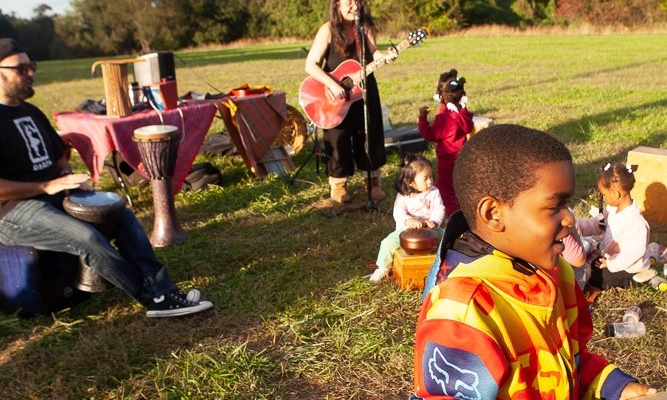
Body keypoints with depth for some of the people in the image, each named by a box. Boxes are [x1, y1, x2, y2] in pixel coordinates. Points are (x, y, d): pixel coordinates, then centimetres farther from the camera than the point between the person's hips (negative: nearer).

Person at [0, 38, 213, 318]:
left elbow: (59, 153, 27)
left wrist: (68, 178, 5)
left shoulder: (31, 112, 16)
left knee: (123, 216, -7)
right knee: (86, 237, -30)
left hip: (54, 197, 9)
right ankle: (154, 298, -18)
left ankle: (164, 292, -14)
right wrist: (47, 186, -20)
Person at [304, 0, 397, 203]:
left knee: (370, 136, 10)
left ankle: (372, 181, 24)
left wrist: (385, 57, -31)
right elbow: (310, 65, -18)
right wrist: (332, 84, -29)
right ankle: (338, 184, 21)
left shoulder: (366, 26, -1)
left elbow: (373, 53, -9)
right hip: (336, 95, -4)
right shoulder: (328, 30, -14)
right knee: (339, 140, 6)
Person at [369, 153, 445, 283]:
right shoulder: (403, 196, -9)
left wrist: (434, 222, -30)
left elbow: (439, 209, -8)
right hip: (406, 229, -2)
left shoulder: (434, 192, -2)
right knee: (388, 243, -23)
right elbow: (398, 213, -19)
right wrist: (408, 221, -41)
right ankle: (382, 268, -1)